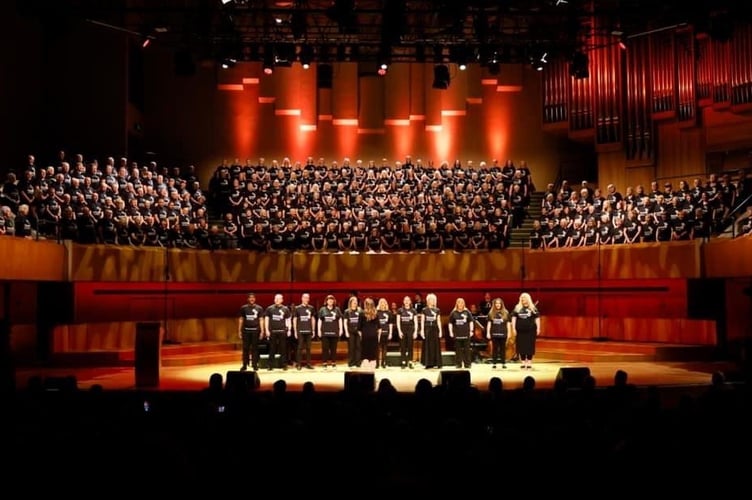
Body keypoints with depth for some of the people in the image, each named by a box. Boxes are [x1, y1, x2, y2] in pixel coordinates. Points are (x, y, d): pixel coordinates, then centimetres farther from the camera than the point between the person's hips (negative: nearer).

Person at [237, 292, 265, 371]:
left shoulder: (259, 308, 4)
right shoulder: (243, 308, 6)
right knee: (245, 348, 2)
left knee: (254, 348, 3)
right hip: (246, 330, 1)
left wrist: (262, 331, -2)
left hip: (255, 330, 0)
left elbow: (261, 320, 4)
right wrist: (239, 331, 4)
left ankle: (255, 365, 9)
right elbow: (240, 319, 8)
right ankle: (244, 365, 7)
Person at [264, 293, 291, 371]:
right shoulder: (269, 308, 5)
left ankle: (284, 365, 8)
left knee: (283, 348, 3)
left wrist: (289, 330, 2)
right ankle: (271, 365, 7)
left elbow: (288, 320, 10)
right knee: (272, 348, 3)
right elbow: (266, 319, 6)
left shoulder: (285, 309, 7)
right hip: (272, 331, 0)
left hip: (282, 331, 0)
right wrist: (267, 330, -2)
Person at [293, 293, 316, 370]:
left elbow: (313, 319, 14)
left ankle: (308, 363, 12)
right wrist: (295, 331, -2)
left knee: (308, 348, 6)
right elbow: (294, 320, 2)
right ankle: (298, 364, 4)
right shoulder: (297, 308, 1)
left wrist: (313, 330, 10)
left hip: (309, 331, 3)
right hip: (300, 331, -2)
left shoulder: (311, 308, 7)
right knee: (300, 347, -1)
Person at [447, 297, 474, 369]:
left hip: (466, 333, 0)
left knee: (467, 349, 4)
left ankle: (467, 364, 11)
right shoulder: (453, 313, 0)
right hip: (457, 334, 0)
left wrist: (471, 331, 1)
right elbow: (450, 323, 5)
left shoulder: (467, 312, 1)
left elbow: (471, 321, 5)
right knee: (458, 349, 5)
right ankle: (458, 364, 12)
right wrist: (451, 332, 0)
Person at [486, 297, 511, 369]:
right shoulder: (491, 313, 5)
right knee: (494, 348, 4)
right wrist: (488, 333, 2)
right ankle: (494, 363, 9)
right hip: (494, 333, 0)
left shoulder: (505, 313, 4)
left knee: (503, 349, 5)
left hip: (503, 333, 0)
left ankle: (503, 363, 10)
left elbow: (508, 323, 5)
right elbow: (489, 323, 6)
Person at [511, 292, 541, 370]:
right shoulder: (517, 308, 4)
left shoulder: (533, 308, 1)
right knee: (521, 347, 5)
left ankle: (529, 363, 8)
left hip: (531, 330, -1)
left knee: (530, 347, 0)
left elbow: (537, 318, 1)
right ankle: (523, 363, 14)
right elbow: (514, 318, 5)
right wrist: (513, 328, -1)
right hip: (520, 330, 2)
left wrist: (538, 328, -4)